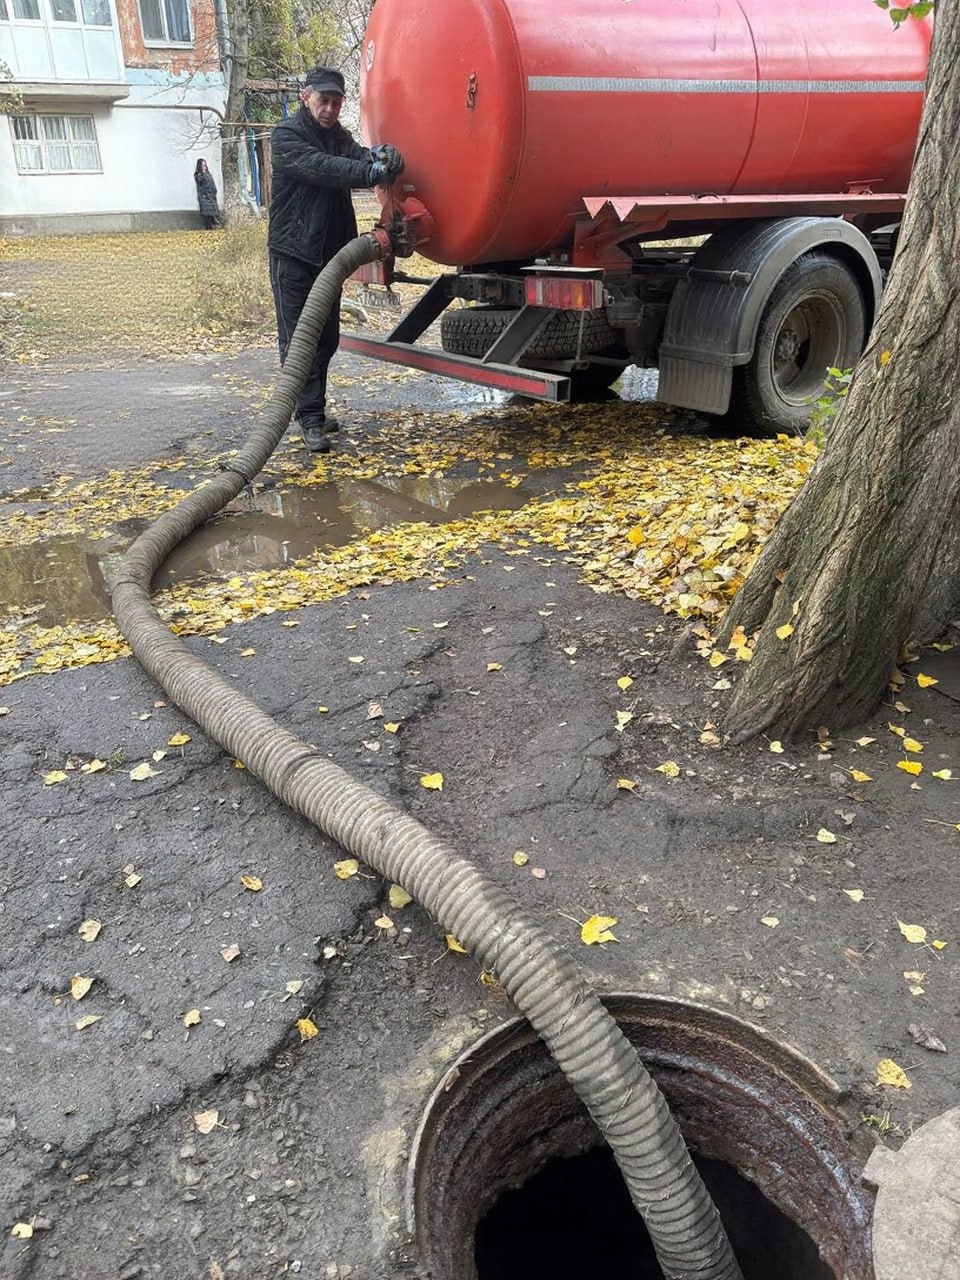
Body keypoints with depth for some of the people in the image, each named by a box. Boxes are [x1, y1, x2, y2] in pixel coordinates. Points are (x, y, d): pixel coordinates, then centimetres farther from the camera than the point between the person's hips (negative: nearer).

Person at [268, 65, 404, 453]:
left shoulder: (337, 135, 14)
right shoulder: (286, 136, -7)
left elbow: (356, 155, -5)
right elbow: (320, 168, -25)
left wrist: (380, 155, -29)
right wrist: (372, 172, -37)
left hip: (330, 253, 7)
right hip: (293, 252, -7)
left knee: (326, 339, 12)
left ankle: (316, 410, 23)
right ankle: (310, 419, -8)